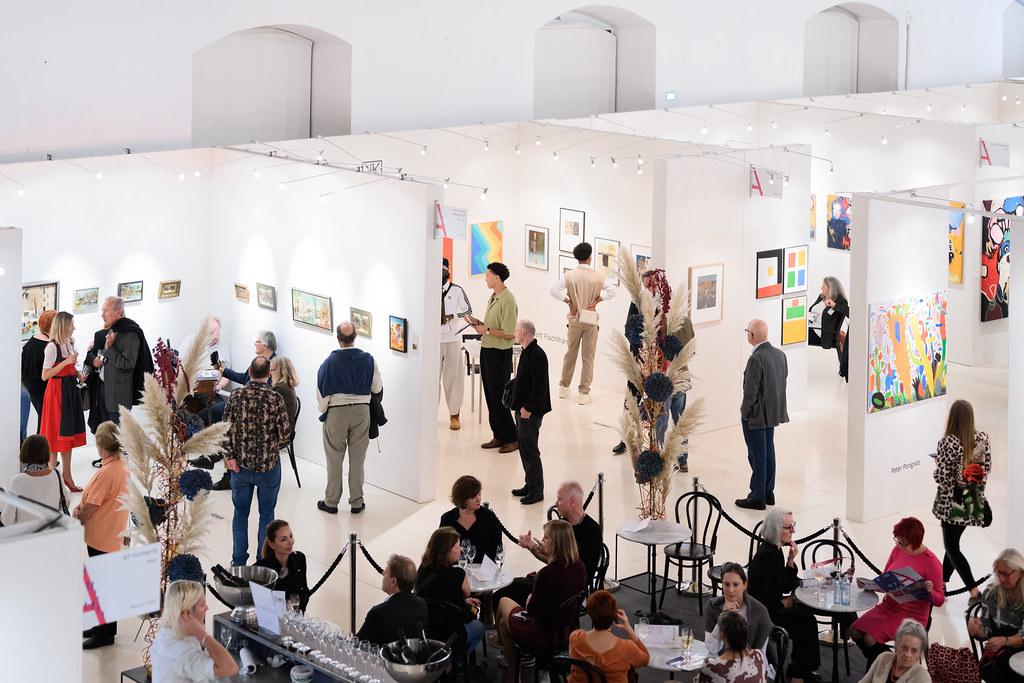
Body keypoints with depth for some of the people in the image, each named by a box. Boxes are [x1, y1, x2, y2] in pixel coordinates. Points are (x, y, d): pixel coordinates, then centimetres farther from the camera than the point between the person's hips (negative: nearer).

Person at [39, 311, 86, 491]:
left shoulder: (70, 344, 10)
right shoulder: (52, 346, -15)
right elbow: (45, 375, -16)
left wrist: (78, 374, 5)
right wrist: (65, 362, -23)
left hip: (70, 391, 8)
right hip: (57, 391, -8)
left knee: (69, 433, 12)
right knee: (55, 434, -1)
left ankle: (67, 476, 20)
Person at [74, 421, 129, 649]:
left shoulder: (106, 473, -26)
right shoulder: (123, 466, 1)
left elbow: (89, 509, -21)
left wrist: (77, 516, -4)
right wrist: (82, 505, -4)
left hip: (100, 538, -9)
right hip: (114, 535, 9)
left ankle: (105, 634, 12)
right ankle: (103, 625, 32)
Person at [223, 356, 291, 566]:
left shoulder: (236, 396, -6)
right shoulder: (275, 398, -13)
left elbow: (227, 429, -8)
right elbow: (284, 433, -12)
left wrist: (229, 456, -3)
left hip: (241, 466, 2)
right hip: (269, 465, -2)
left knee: (240, 514, 15)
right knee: (266, 516, 11)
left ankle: (239, 561, 20)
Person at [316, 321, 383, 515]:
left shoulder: (330, 362, -12)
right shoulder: (368, 360, -7)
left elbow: (321, 392, -5)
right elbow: (377, 388, 1)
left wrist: (323, 412, 12)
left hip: (336, 412, -2)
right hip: (361, 411, 2)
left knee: (334, 458, 9)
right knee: (357, 459, 10)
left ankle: (331, 501, 16)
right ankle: (356, 502, 15)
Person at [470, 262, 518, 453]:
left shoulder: (508, 300, -17)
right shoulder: (493, 297, 11)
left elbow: (509, 333, -21)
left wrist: (487, 330, -18)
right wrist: (479, 324, 5)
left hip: (500, 353, -9)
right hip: (486, 350, 9)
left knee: (498, 398, -5)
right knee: (490, 396, 11)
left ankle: (511, 439, 3)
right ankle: (498, 436, 18)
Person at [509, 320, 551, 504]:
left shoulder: (537, 355, -20)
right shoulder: (527, 352, 11)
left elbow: (539, 386, -23)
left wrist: (528, 408, -21)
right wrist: (519, 405, 16)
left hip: (531, 412, -10)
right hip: (523, 409, 10)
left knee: (530, 450, -5)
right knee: (524, 447, 16)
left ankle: (536, 491, 1)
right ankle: (531, 484, 26)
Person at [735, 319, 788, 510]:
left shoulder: (756, 359, -25)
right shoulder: (780, 355, 1)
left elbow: (750, 390, -23)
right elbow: (783, 381, 8)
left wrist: (745, 413, -10)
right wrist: (775, 405, 15)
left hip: (756, 415, -8)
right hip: (774, 413, 8)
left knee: (757, 456, 1)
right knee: (768, 453, 18)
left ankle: (758, 498, 9)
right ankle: (768, 493, 28)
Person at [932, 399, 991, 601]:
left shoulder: (947, 442, -20)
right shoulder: (982, 439, -4)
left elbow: (942, 476, -18)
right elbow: (987, 468, 6)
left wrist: (937, 463, 2)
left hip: (953, 501, -5)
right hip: (973, 500, 6)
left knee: (951, 546, 3)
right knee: (953, 541, 21)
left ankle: (974, 591, -8)